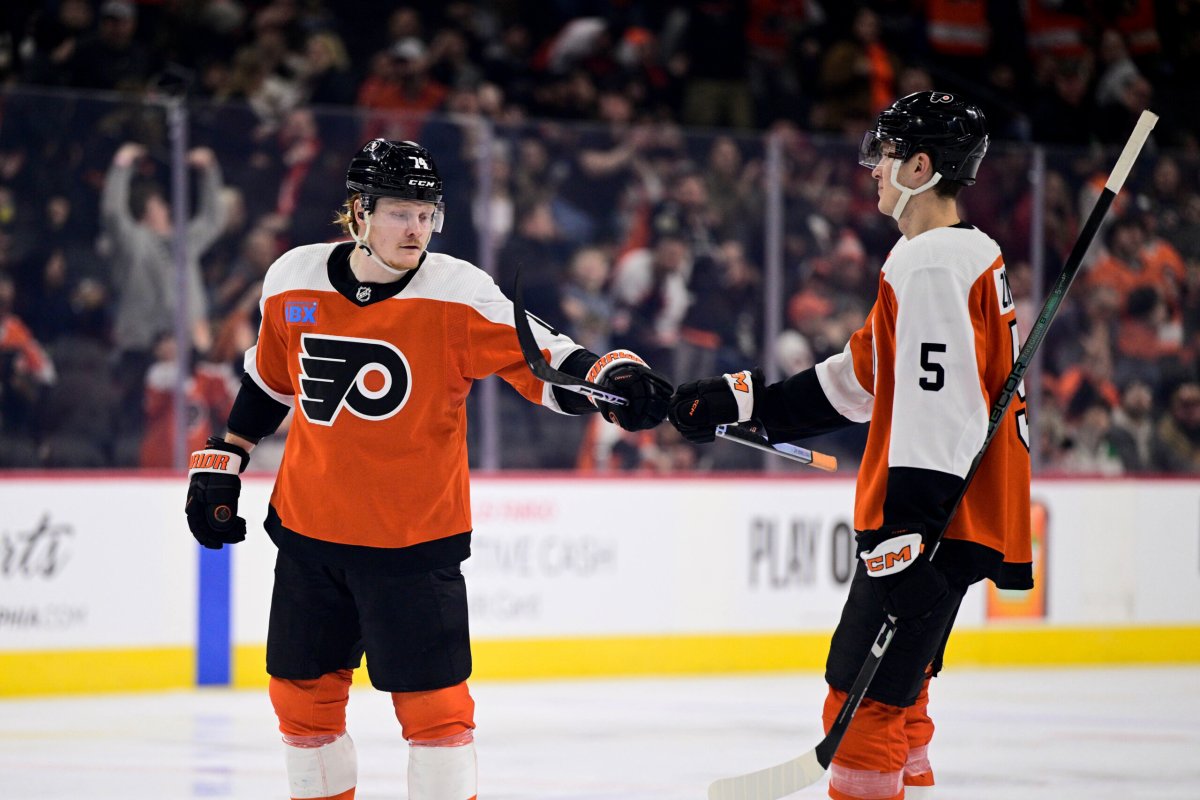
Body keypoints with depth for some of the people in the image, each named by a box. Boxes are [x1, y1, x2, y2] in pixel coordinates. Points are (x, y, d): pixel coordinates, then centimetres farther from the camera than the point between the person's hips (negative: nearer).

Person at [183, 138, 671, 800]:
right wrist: (221, 464, 17)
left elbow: (543, 361, -15)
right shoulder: (293, 281, -1)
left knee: (432, 703, -4)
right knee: (302, 691, 11)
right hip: (308, 527, 4)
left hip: (416, 539, -4)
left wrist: (616, 380, -33)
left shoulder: (458, 293, -12)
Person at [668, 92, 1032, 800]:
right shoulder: (960, 255, 18)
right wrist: (740, 403, 22)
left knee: (865, 704, -11)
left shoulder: (935, 265, -15)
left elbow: (939, 409, -24)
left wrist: (910, 529, -28)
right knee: (895, 701, 18)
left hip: (934, 523, -11)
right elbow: (864, 377, 24)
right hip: (940, 520, 11)